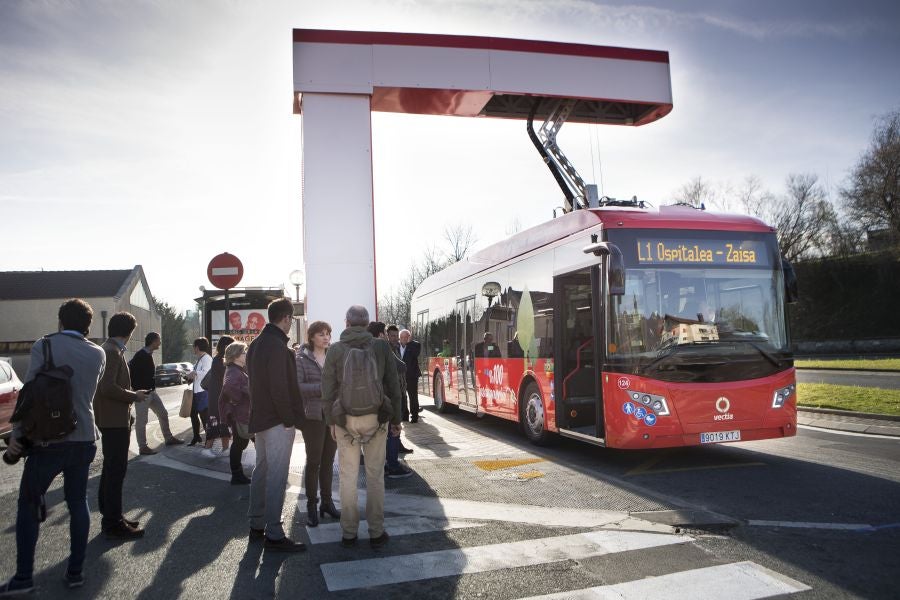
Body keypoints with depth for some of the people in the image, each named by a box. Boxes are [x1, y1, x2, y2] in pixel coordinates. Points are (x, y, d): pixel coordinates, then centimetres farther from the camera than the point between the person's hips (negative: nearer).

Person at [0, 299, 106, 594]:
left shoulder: (44, 346, -9)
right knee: (78, 502, 13)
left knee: (28, 505, 11)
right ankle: (76, 571, 17)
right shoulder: (98, 353, 3)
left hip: (48, 440, -4)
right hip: (84, 440, 4)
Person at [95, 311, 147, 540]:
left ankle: (111, 515, 28)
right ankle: (113, 524, 2)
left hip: (113, 419, 11)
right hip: (115, 420, -11)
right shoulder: (113, 352, -17)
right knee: (116, 470, -5)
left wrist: (131, 395, 17)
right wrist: (134, 396, -14)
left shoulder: (109, 350, 14)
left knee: (112, 468, 17)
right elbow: (108, 388, -25)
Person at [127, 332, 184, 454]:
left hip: (151, 391, 10)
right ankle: (143, 447, 7)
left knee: (163, 414, 15)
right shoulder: (140, 355, -19)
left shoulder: (148, 355, 10)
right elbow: (130, 370, -23)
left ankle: (169, 438, 26)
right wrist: (136, 389, -18)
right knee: (141, 421, 0)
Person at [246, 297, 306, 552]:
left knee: (261, 471, 17)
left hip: (260, 417, 10)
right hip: (277, 420, -10)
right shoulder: (277, 346, -19)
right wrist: (290, 419, -16)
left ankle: (256, 525, 27)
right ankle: (274, 535, -1)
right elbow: (280, 388, -23)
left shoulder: (256, 344, 12)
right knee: (276, 476, -5)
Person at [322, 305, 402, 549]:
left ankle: (349, 533, 16)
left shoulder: (335, 350, -3)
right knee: (375, 475, 10)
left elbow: (328, 389, -1)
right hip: (375, 418, 0)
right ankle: (376, 533, 15)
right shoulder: (381, 347, -3)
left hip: (345, 419, 0)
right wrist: (396, 418, 8)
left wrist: (331, 421, 8)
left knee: (348, 476, 10)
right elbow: (393, 385, 0)